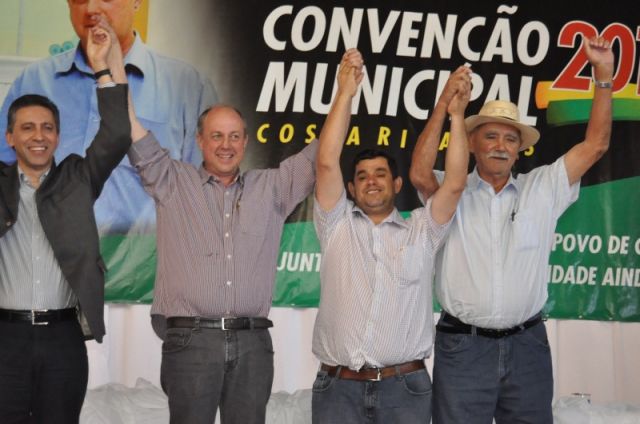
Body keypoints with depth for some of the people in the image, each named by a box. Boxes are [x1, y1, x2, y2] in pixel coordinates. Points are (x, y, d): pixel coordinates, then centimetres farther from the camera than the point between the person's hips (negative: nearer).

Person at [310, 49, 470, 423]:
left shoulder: (421, 231, 11)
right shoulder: (337, 226, 10)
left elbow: (455, 184, -1)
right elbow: (327, 164, 0)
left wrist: (456, 115, -3)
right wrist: (346, 92, -2)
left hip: (405, 388, 0)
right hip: (339, 387, 0)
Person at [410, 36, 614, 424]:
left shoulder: (541, 189, 8)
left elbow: (595, 145, 4)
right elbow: (420, 174, -18)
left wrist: (604, 75, -4)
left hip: (527, 345, 2)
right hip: (463, 346, -2)